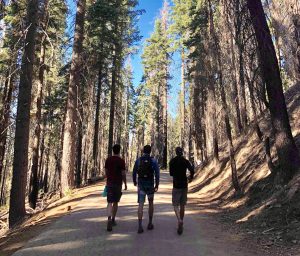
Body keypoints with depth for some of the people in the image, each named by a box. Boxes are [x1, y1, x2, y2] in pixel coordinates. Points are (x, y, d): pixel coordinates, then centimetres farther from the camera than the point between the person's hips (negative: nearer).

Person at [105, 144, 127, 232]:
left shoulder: (108, 160, 3)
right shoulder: (121, 161, -9)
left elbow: (106, 171, 10)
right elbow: (123, 174, -8)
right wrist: (125, 184, 2)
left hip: (109, 183, 2)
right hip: (118, 183, -2)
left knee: (110, 202, -3)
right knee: (115, 202, 13)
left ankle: (109, 219, -24)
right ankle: (113, 220, 23)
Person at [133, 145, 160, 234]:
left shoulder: (138, 160, 0)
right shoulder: (153, 161, -5)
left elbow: (134, 172, 6)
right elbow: (157, 174, -11)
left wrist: (134, 181, 22)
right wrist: (157, 185, -6)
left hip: (141, 185, 1)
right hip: (150, 185, 0)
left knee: (141, 205, 0)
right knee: (151, 203, 18)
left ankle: (140, 226, -9)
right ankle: (150, 224, 23)